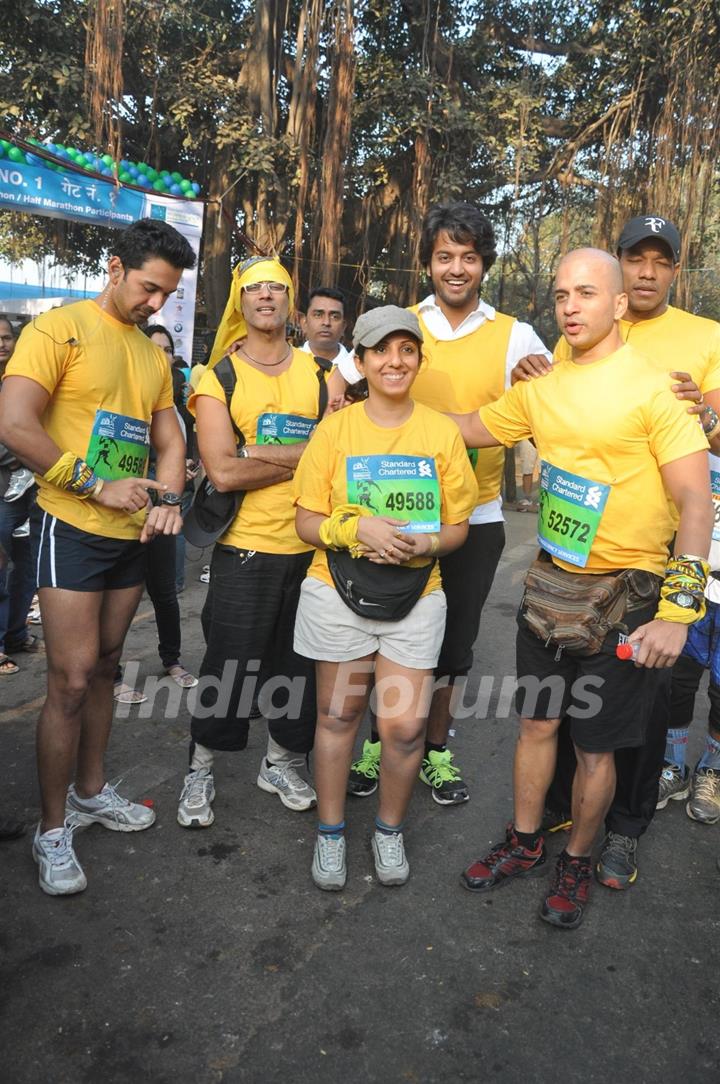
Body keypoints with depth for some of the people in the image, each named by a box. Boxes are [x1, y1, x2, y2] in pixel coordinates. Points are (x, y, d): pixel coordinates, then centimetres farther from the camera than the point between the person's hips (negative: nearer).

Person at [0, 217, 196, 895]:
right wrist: (99, 486, -19)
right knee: (71, 680, -5)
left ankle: (90, 791, 32)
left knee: (102, 668, 16)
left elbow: (169, 440, 14)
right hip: (71, 530, -7)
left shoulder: (152, 354, 14)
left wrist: (168, 498, -7)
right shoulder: (59, 329, -8)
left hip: (131, 534, 7)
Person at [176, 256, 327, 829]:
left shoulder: (318, 373, 7)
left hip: (312, 545, 3)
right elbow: (222, 472, -14)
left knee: (301, 665, 13)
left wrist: (257, 455, -15)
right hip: (246, 547, -3)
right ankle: (201, 770, 27)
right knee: (228, 667, 5)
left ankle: (282, 761, 34)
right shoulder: (218, 378, -2)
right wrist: (302, 460, -11)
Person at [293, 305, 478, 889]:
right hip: (339, 593, 0)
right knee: (338, 716, 10)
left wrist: (425, 544, -17)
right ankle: (330, 832, 32)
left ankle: (390, 830, 27)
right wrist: (357, 528, -20)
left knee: (405, 726, -1)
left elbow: (458, 527, 5)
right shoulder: (335, 429, -2)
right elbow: (307, 522, -1)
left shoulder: (442, 431, 0)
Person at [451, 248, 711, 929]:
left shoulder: (652, 387, -12)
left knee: (596, 745, 8)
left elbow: (696, 502, -15)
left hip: (625, 597, -5)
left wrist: (677, 609, -21)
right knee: (536, 723, 16)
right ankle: (524, 844, 38)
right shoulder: (541, 389, 6)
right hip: (551, 585, 5)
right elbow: (460, 430, 16)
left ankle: (576, 862, 33)